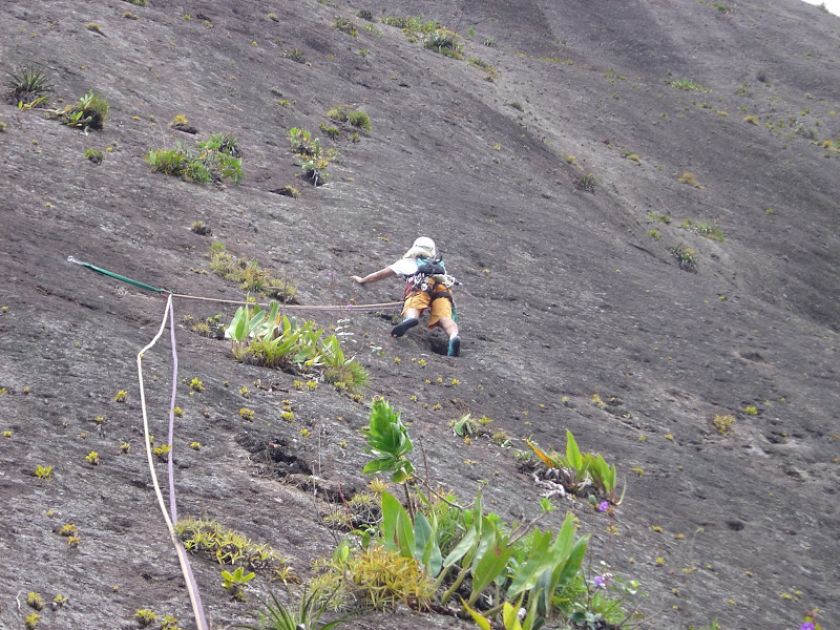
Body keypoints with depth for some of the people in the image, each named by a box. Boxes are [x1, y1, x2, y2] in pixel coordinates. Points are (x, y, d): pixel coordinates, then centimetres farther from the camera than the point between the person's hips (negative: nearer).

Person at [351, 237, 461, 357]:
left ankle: (410, 319, -59)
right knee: (444, 318, -17)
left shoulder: (408, 262, 36)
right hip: (444, 287, 2)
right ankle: (453, 337, -50)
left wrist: (362, 280, 57)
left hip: (423, 285, -2)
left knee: (411, 308, -23)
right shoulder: (440, 265, 43)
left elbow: (381, 274, 42)